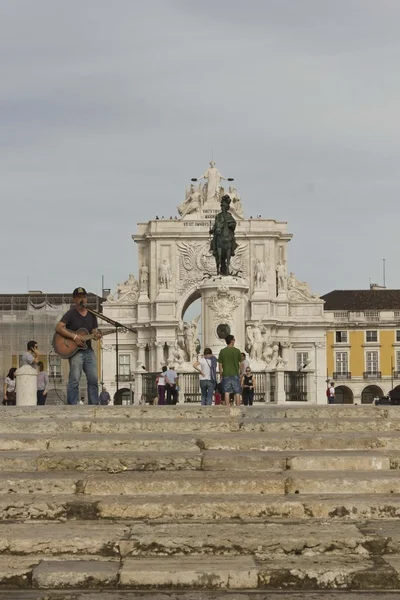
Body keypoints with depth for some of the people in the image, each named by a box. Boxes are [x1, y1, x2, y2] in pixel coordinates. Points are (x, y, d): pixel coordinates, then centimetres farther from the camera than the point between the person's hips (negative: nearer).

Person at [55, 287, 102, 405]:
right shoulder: (71, 313, -4)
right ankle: (72, 405, -10)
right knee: (74, 379, -11)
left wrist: (96, 335, -10)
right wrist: (74, 337, -21)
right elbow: (58, 328, -14)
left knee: (93, 379, 3)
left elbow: (94, 331, 15)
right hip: (75, 350, -6)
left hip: (88, 350, 6)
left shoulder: (91, 314, 14)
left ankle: (94, 404, 9)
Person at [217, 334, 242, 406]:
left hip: (226, 374, 1)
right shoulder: (237, 351, -3)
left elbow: (220, 365, 1)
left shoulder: (222, 351, 0)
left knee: (226, 392, 1)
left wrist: (221, 376, 8)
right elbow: (240, 364, 0)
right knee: (237, 392, 5)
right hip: (235, 374, -1)